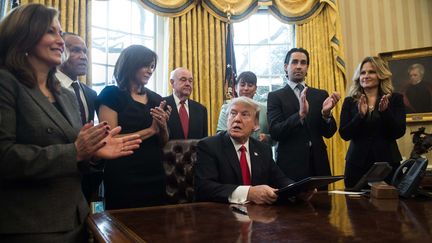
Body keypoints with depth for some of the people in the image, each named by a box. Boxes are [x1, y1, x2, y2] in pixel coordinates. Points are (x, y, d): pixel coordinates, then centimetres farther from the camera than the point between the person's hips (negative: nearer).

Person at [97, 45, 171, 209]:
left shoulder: (156, 99, 9)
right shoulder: (111, 94, -5)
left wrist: (163, 126, -8)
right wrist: (151, 130, -14)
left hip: (155, 176, 5)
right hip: (124, 179, -5)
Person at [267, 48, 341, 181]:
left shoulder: (321, 95, 9)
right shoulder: (275, 96, 0)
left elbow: (329, 133, 3)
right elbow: (274, 132, -12)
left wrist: (326, 113, -17)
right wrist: (300, 114, -26)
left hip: (318, 164, 3)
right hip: (290, 165, -3)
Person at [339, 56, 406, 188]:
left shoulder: (395, 99, 4)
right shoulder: (349, 102, 5)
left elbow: (399, 132, -5)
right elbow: (344, 134, -4)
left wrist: (385, 111, -20)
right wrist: (360, 115, -19)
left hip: (387, 162, 0)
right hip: (357, 163, 1)